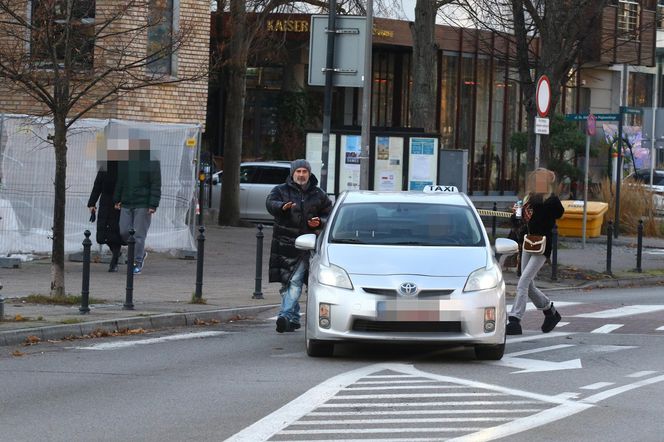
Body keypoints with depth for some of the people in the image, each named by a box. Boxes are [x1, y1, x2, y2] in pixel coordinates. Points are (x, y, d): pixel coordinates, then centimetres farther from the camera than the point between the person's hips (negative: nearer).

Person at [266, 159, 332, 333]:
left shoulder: (318, 194, 12)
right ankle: (294, 319, 9)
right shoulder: (280, 190, 7)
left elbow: (329, 214, 19)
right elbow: (270, 203, -13)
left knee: (295, 282, -10)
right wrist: (282, 207, -35)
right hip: (284, 243, 1)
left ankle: (286, 315, -13)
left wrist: (320, 222, -4)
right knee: (287, 283, 2)